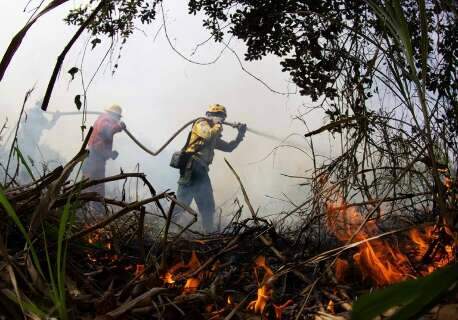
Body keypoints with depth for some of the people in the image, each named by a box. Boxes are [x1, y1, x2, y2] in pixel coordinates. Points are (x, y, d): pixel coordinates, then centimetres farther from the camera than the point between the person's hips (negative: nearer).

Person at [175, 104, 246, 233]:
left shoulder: (214, 136, 25)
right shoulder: (202, 123, 0)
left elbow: (228, 147, 30)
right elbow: (208, 134, -22)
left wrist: (240, 135, 19)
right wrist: (218, 126, -4)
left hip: (202, 171, 9)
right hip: (192, 168, -9)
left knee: (208, 207, 10)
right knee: (181, 202, -12)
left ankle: (209, 233, 15)